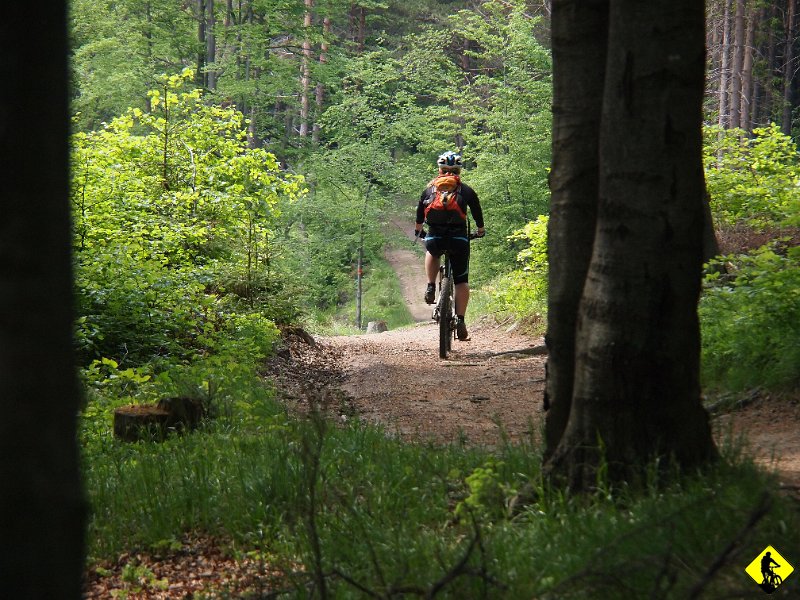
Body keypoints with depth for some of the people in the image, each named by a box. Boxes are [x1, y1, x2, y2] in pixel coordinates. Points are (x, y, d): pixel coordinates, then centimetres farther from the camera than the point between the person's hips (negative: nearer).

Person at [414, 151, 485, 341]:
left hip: (434, 237, 1)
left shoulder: (430, 188, 16)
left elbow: (420, 211, 29)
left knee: (432, 253, 38)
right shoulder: (466, 190, 12)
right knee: (461, 281, 9)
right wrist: (480, 230, 43)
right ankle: (460, 321, -1)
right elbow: (477, 211, 23)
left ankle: (431, 287, 19)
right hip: (458, 238, -1)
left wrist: (418, 229, 49)